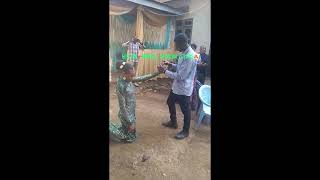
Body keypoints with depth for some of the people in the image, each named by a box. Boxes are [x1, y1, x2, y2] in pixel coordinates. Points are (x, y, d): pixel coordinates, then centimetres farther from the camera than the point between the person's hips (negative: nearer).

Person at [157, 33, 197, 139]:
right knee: (170, 102, 23)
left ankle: (185, 131, 29)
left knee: (185, 110, 8)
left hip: (184, 89, -10)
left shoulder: (190, 57, -28)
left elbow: (180, 76, -28)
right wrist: (171, 64, 5)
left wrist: (165, 71, -21)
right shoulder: (184, 53, 3)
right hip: (177, 86, 10)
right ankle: (173, 122, 45)